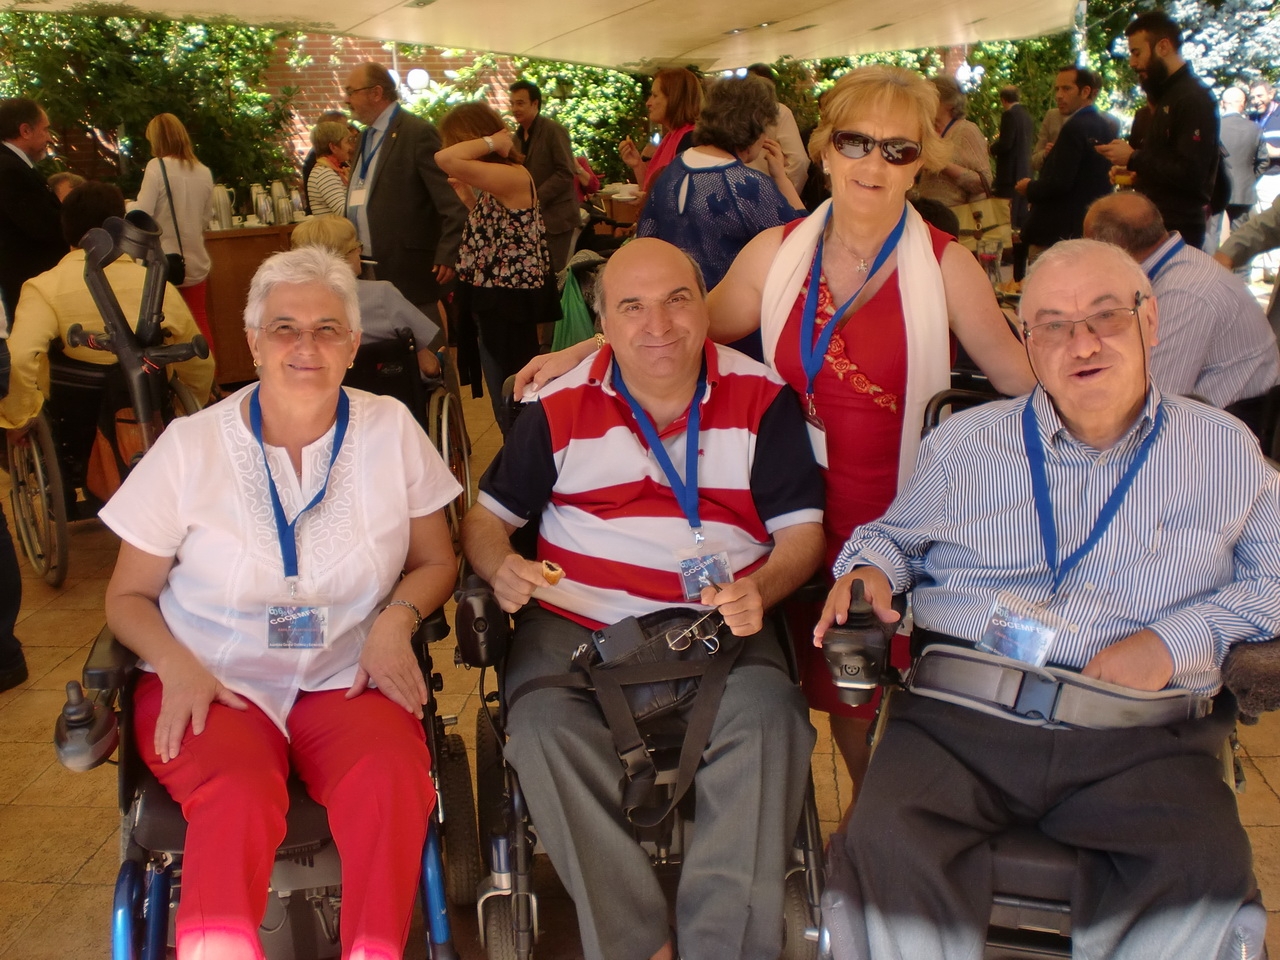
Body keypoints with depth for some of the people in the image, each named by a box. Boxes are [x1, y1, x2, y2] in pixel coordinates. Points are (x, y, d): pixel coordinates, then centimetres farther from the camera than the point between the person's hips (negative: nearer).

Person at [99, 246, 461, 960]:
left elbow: (435, 562, 12)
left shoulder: (390, 431, 3)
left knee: (393, 776, -31)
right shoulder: (192, 446, 1)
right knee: (239, 795, -33)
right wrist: (177, 665, -12)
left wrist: (396, 619, -9)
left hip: (345, 680, 1)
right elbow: (130, 595, 8)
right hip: (211, 685, 0)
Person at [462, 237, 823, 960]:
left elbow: (802, 528, 3)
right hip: (577, 625, 1)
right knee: (544, 725, -29)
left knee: (767, 714, -30)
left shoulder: (762, 397, 5)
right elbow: (487, 516, 12)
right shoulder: (561, 406, 7)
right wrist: (500, 566, -12)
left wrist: (760, 591, -19)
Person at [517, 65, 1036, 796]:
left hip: (904, 516, -2)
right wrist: (580, 352, 5)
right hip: (808, 509, 3)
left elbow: (1023, 377, 0)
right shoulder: (777, 253, 2)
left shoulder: (946, 266, -6)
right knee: (837, 681, 13)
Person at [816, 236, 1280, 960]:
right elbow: (893, 534, 27)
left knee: (1208, 870, -29)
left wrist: (1175, 638, -2)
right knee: (888, 840, -29)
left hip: (1142, 739, 1)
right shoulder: (966, 441, 17)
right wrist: (871, 568, 4)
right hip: (964, 717, 0)